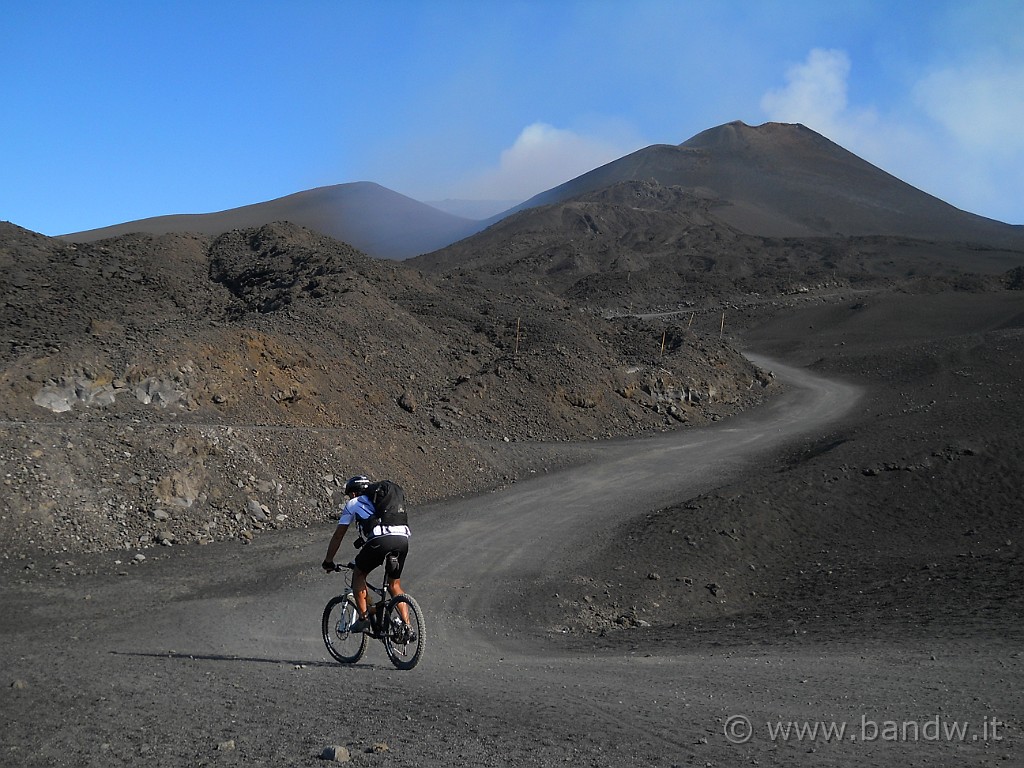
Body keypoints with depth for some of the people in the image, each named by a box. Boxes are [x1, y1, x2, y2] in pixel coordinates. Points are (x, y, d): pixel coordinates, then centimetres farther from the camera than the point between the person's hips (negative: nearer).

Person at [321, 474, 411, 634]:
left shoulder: (353, 503, 24)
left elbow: (338, 536, 27)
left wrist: (328, 561, 36)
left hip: (380, 540, -5)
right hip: (403, 540, 5)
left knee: (358, 574, 19)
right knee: (395, 585, 21)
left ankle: (364, 618, 12)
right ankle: (407, 627, 12)